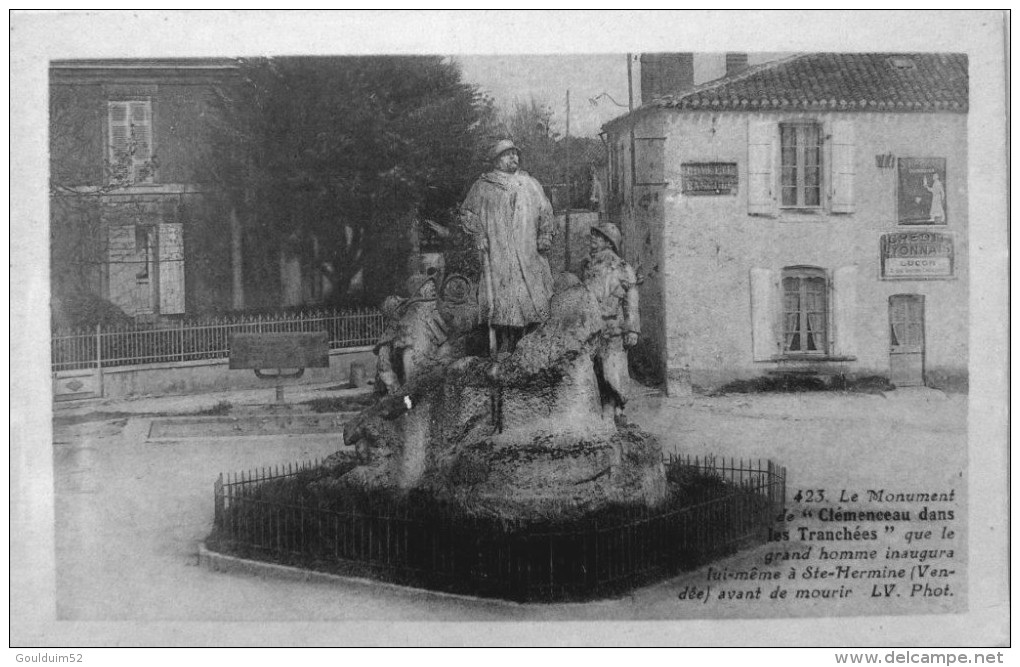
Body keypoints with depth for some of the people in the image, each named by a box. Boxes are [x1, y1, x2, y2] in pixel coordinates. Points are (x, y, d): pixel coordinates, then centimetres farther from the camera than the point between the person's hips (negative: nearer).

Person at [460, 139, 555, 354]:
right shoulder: (483, 186, 8)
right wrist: (478, 235, -2)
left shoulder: (531, 185, 17)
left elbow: (545, 212, 18)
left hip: (529, 254, 3)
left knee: (533, 298, -4)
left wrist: (545, 236, 5)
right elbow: (467, 212, 11)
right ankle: (504, 349, -7)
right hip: (497, 254, -3)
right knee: (503, 300, -10)